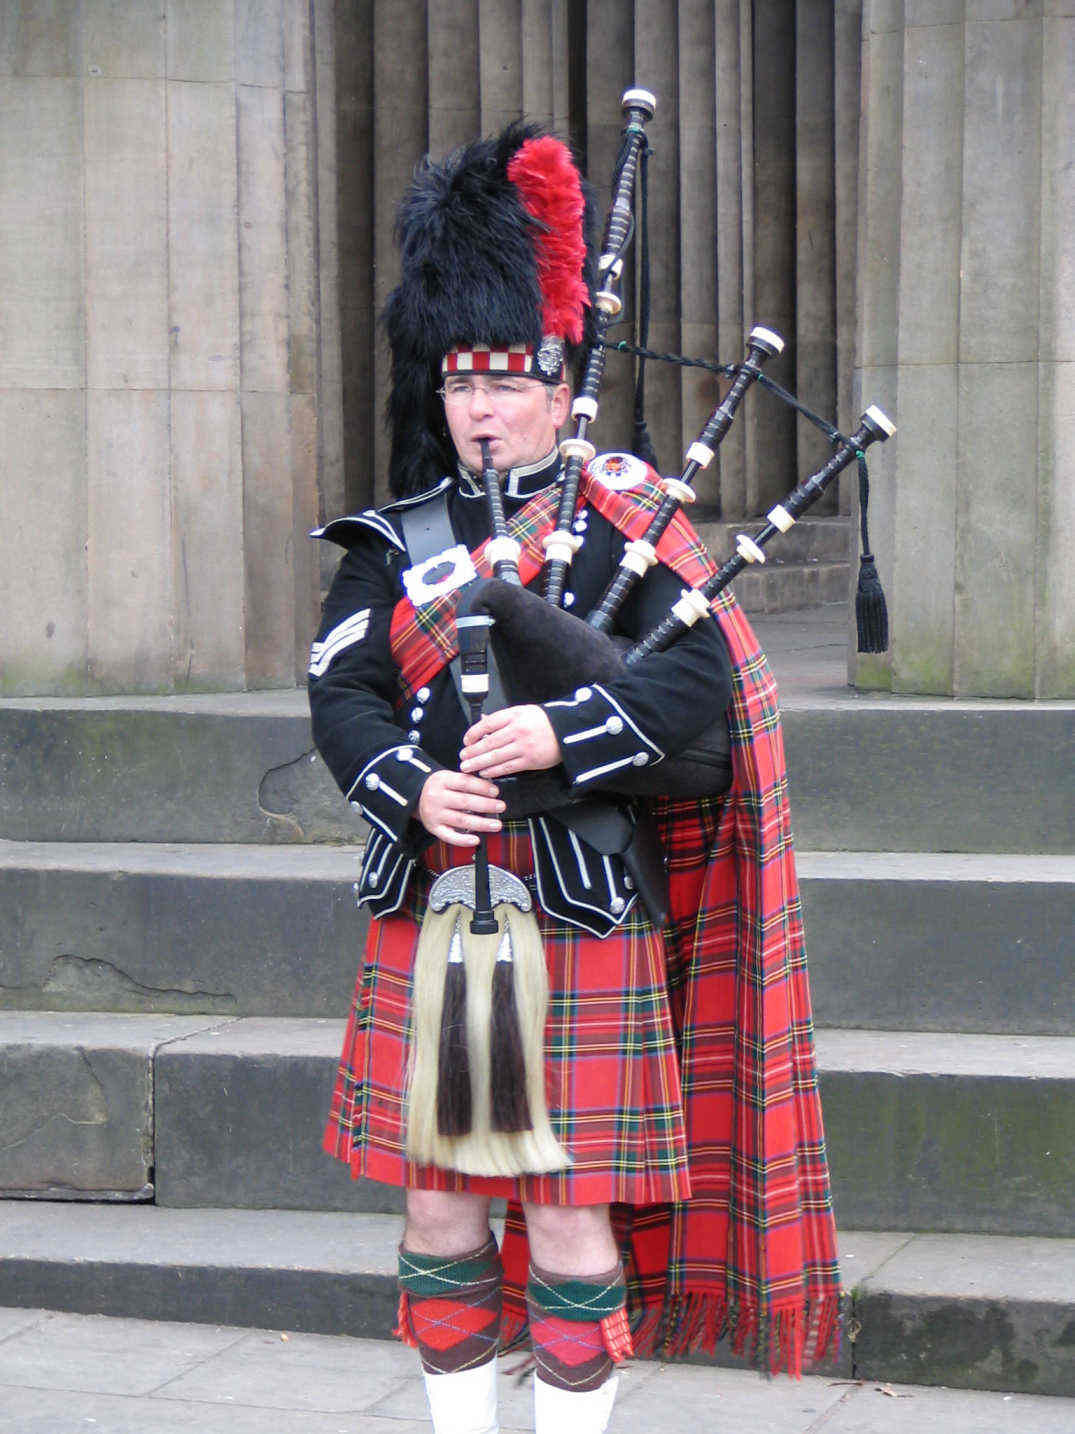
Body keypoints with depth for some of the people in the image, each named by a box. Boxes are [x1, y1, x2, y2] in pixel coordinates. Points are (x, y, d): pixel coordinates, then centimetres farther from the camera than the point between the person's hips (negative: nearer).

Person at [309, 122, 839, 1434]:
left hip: (583, 923, -3)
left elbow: (705, 673, -11)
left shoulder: (622, 524, 0)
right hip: (429, 920, 4)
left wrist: (561, 732, -25)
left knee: (571, 1220, 0)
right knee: (439, 1214, 9)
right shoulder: (392, 545, 9)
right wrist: (414, 785, -18)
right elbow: (339, 696, 1)